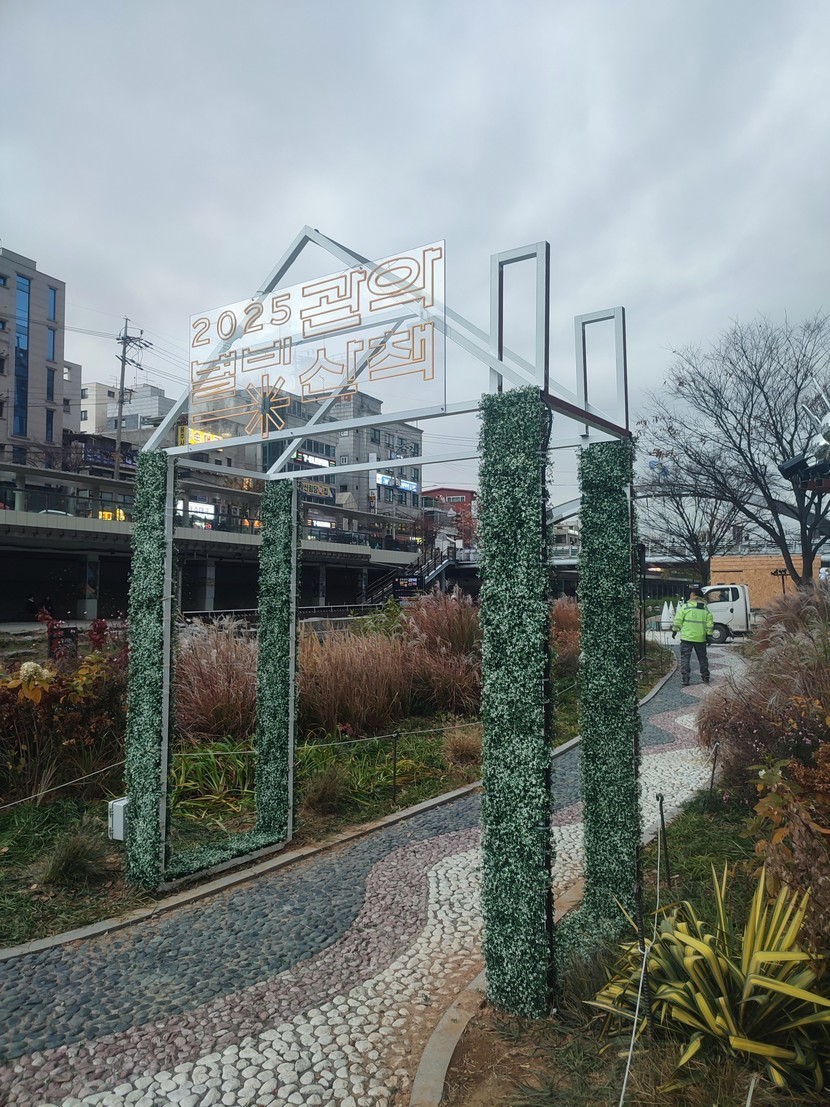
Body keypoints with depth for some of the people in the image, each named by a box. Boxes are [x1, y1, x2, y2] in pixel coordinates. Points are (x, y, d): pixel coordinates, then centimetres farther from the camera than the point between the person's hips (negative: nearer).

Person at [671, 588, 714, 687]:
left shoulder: (685, 607, -7)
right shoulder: (706, 609, 7)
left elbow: (678, 620, -6)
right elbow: (710, 624, 5)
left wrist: (674, 631, 5)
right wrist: (709, 635, 9)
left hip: (687, 638, -4)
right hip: (700, 638, 4)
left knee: (685, 658, 1)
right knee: (702, 658, 17)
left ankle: (684, 680, -4)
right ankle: (705, 678, 24)